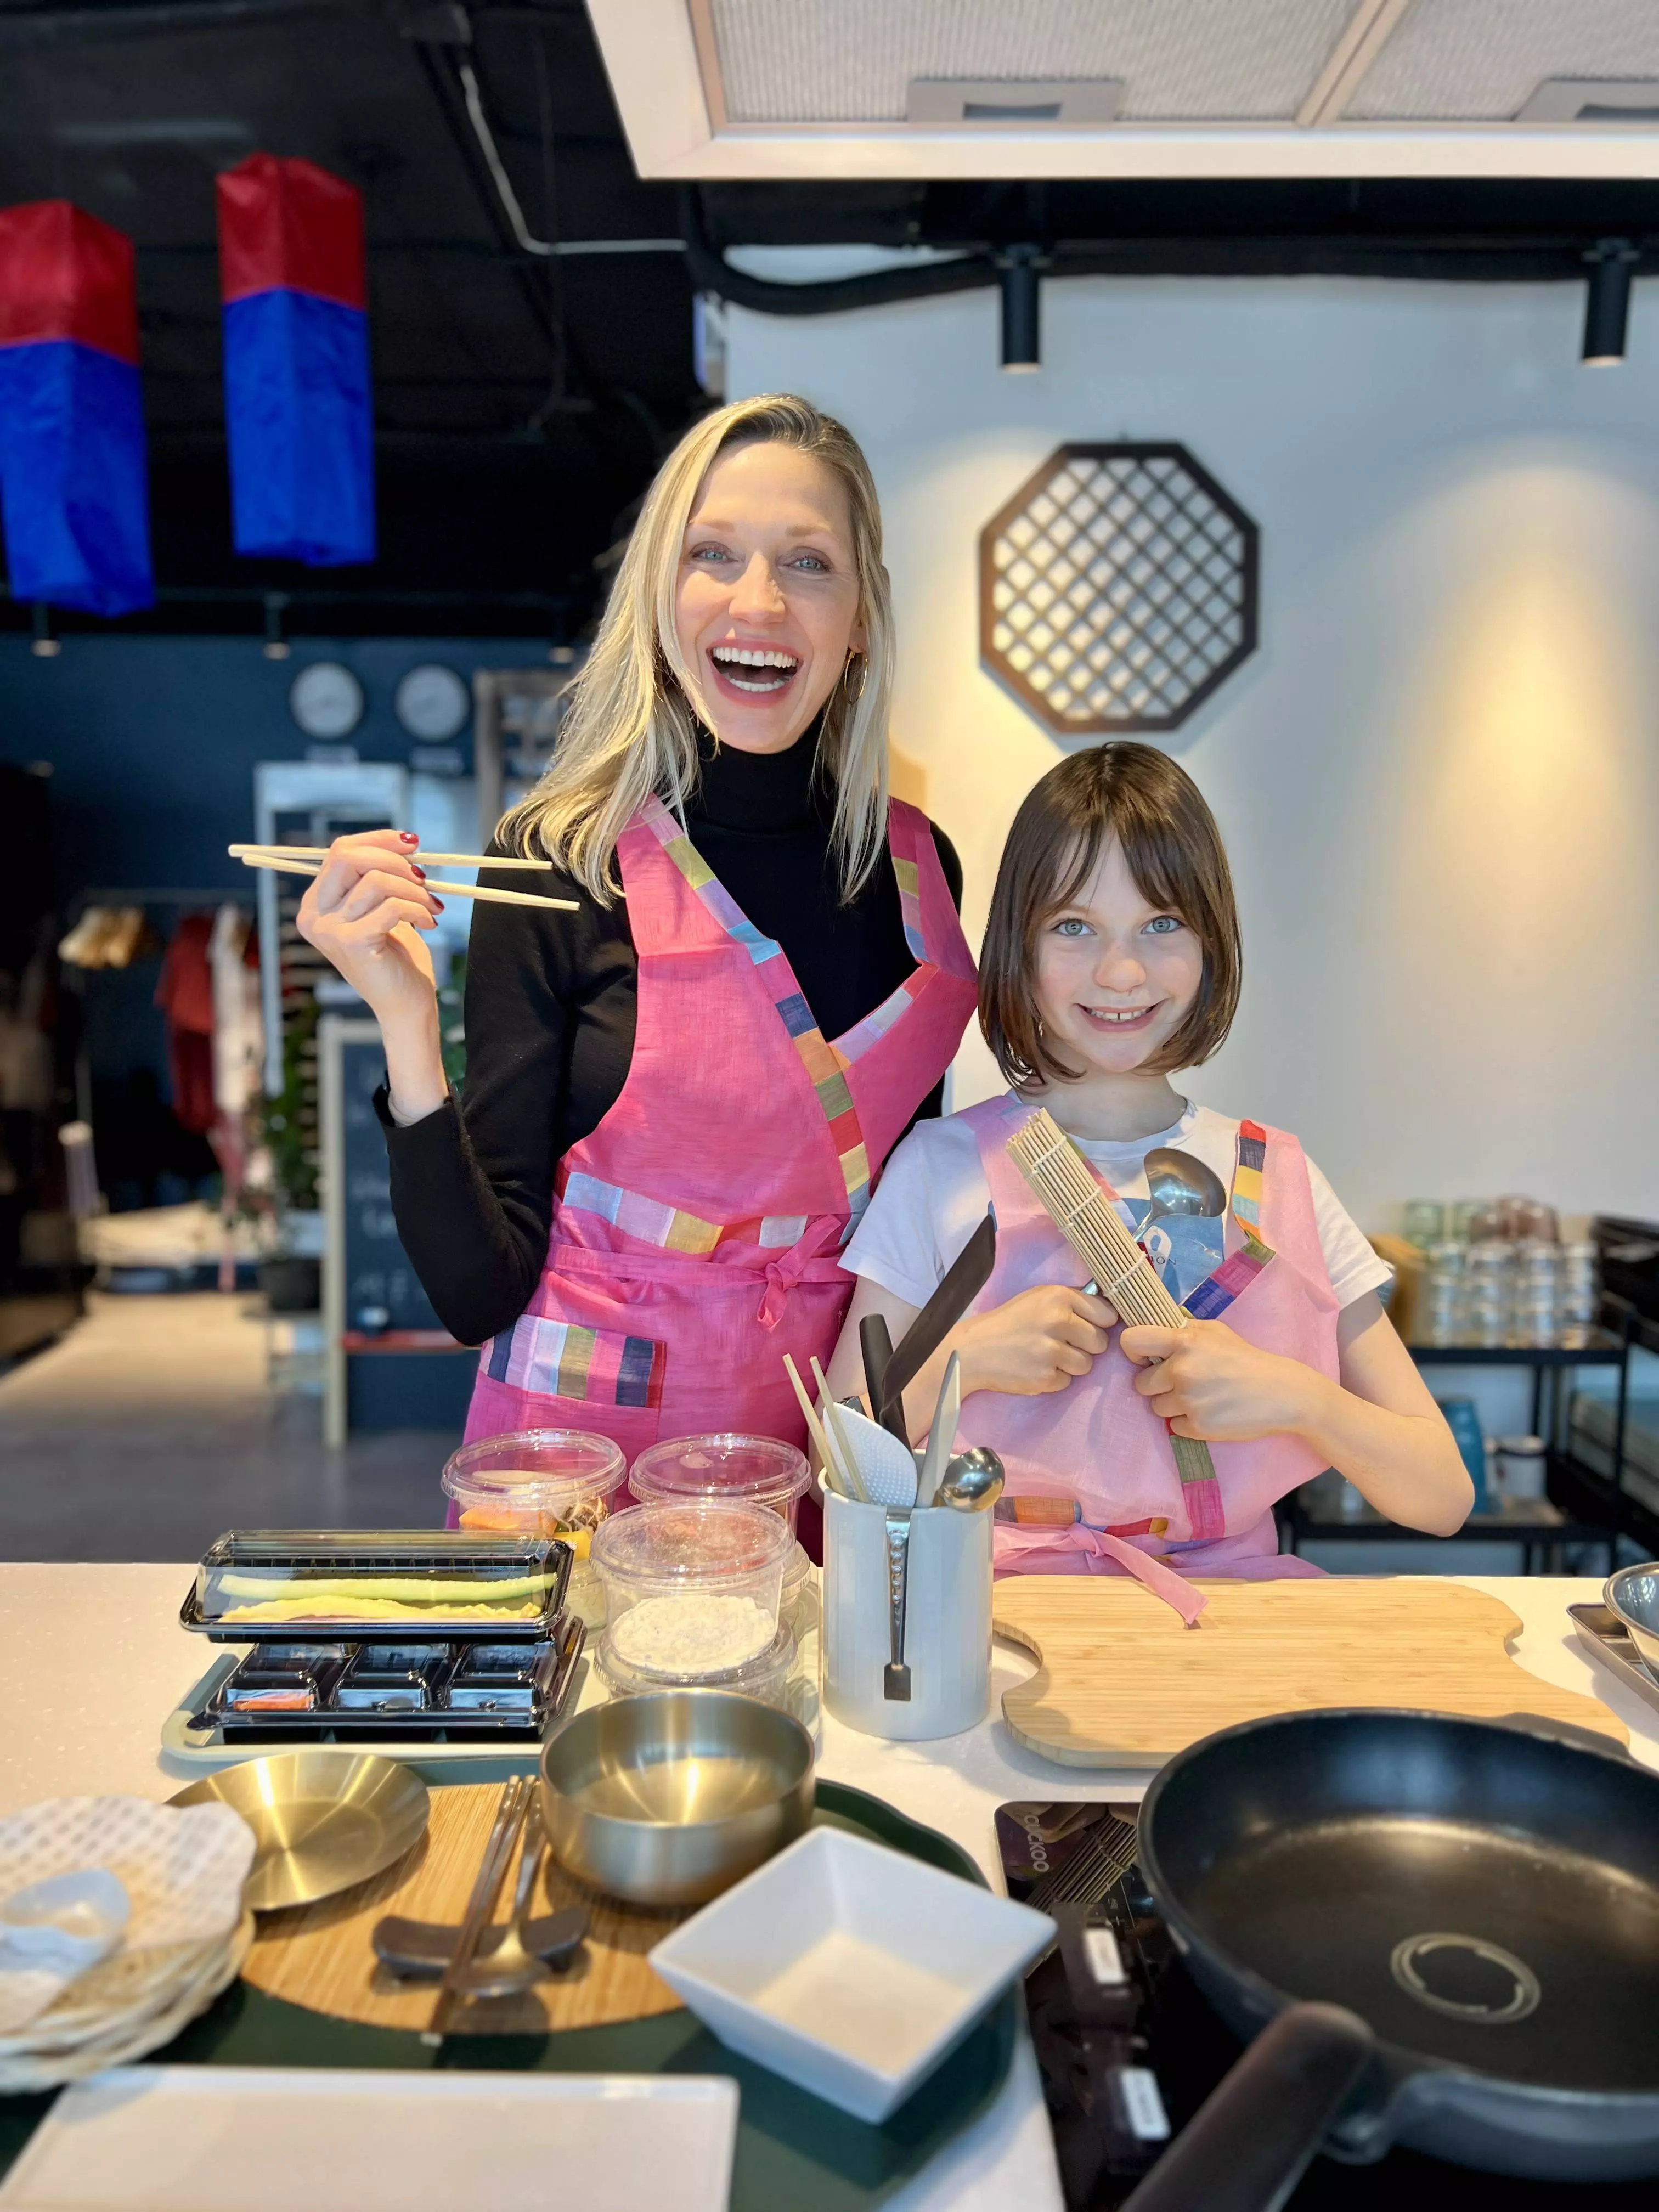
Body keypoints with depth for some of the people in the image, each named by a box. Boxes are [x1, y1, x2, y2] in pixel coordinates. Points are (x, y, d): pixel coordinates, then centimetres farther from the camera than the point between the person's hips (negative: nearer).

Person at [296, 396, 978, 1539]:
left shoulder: (918, 865, 0)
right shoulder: (561, 871, -11)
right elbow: (482, 1294, -11)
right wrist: (409, 1034, -22)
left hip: (827, 1445, 3)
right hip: (595, 1448, -2)